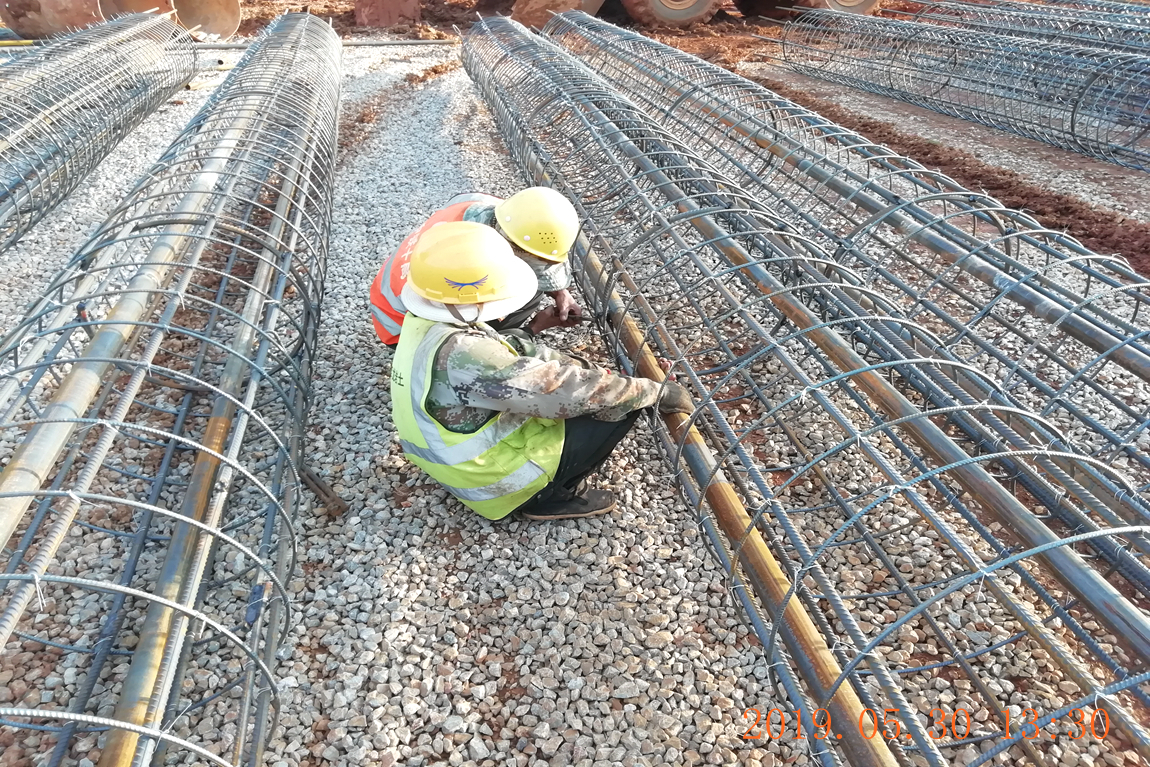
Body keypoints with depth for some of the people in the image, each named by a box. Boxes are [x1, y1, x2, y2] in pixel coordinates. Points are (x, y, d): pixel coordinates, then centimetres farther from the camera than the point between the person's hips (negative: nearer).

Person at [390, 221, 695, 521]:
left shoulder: (426, 323, -6)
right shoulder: (459, 356, -35)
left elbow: (511, 351, 4)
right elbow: (563, 391, -31)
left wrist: (579, 365, -2)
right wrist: (655, 391, -20)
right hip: (493, 480, -9)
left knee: (569, 367, 15)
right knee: (621, 404, -12)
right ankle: (551, 497, 4)